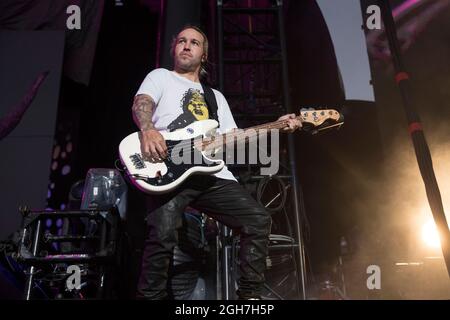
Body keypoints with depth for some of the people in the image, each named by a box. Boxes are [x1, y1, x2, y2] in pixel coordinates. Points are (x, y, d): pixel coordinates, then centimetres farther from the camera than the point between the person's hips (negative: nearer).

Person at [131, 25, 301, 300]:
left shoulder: (216, 96, 31)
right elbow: (141, 103, -3)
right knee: (162, 236, -25)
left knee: (259, 220, -7)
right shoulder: (160, 77, 19)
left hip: (212, 174, 5)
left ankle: (250, 294, 4)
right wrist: (148, 130, -27)